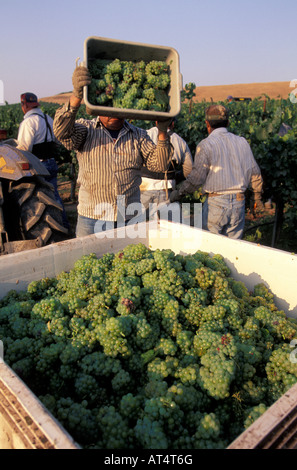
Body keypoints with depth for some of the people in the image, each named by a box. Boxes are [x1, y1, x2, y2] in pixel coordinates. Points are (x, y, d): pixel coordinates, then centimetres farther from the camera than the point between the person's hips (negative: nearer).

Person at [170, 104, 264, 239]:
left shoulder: (205, 145, -8)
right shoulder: (242, 142, 9)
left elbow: (196, 178, -13)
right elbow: (255, 173, 13)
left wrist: (179, 192, 0)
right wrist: (257, 196, 28)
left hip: (216, 202, -5)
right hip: (239, 202, 5)